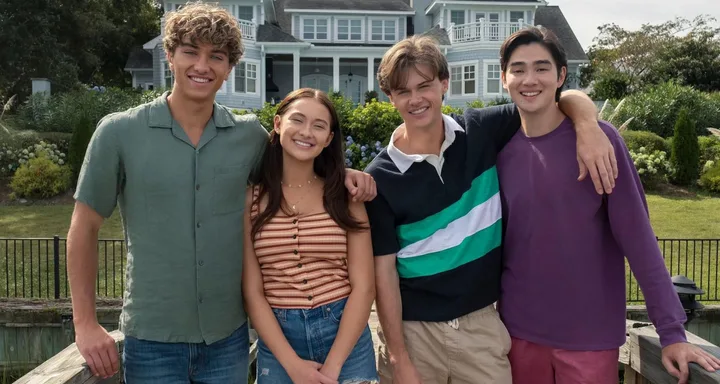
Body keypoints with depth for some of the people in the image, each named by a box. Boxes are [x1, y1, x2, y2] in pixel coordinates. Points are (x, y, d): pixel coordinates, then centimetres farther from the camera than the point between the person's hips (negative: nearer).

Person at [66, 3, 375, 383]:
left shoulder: (250, 135, -2)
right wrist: (85, 322, -5)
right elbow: (84, 227, -1)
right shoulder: (118, 133, -7)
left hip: (229, 337, 2)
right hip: (152, 340, -2)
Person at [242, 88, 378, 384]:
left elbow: (364, 286, -5)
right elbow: (252, 292, -5)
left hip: (346, 337, 1)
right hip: (277, 341, 0)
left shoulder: (345, 195, -1)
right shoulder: (251, 198, -3)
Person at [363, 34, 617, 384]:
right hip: (413, 329, -2)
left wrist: (588, 127, -19)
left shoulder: (481, 132, -4)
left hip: (481, 322, 2)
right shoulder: (380, 177, -10)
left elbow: (565, 98, 3)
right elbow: (383, 270, -8)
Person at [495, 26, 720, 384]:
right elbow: (494, 237, 6)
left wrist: (671, 331, -12)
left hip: (590, 334, -2)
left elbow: (637, 237, -10)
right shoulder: (501, 150, -1)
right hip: (519, 330, 3)